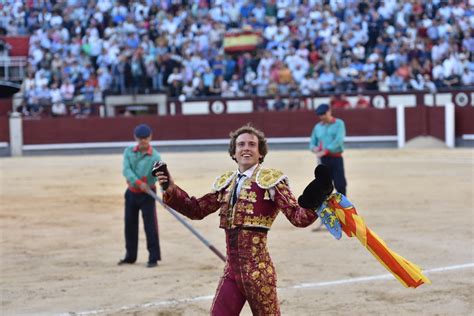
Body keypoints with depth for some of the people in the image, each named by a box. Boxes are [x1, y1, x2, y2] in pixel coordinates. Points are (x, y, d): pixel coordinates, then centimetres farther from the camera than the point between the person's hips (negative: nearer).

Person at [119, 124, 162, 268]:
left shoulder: (155, 157, -14)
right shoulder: (129, 152, -3)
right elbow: (126, 170, -17)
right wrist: (138, 183, -31)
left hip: (147, 194, -4)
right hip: (131, 192, 5)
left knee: (150, 225, -8)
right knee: (130, 224, 13)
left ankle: (153, 257, -3)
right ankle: (130, 256, 28)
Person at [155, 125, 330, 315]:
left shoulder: (270, 180, -5)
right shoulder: (226, 183, 14)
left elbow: (298, 218, -12)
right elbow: (197, 209, 21)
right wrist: (171, 190, 10)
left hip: (258, 271, -6)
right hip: (232, 271, 6)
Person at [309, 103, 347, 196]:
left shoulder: (339, 123, 1)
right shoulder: (317, 127, 13)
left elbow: (339, 140, -14)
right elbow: (312, 143, 18)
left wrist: (325, 151, -22)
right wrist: (314, 148, -8)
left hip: (336, 158, -3)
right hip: (323, 160, 3)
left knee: (340, 184, -3)